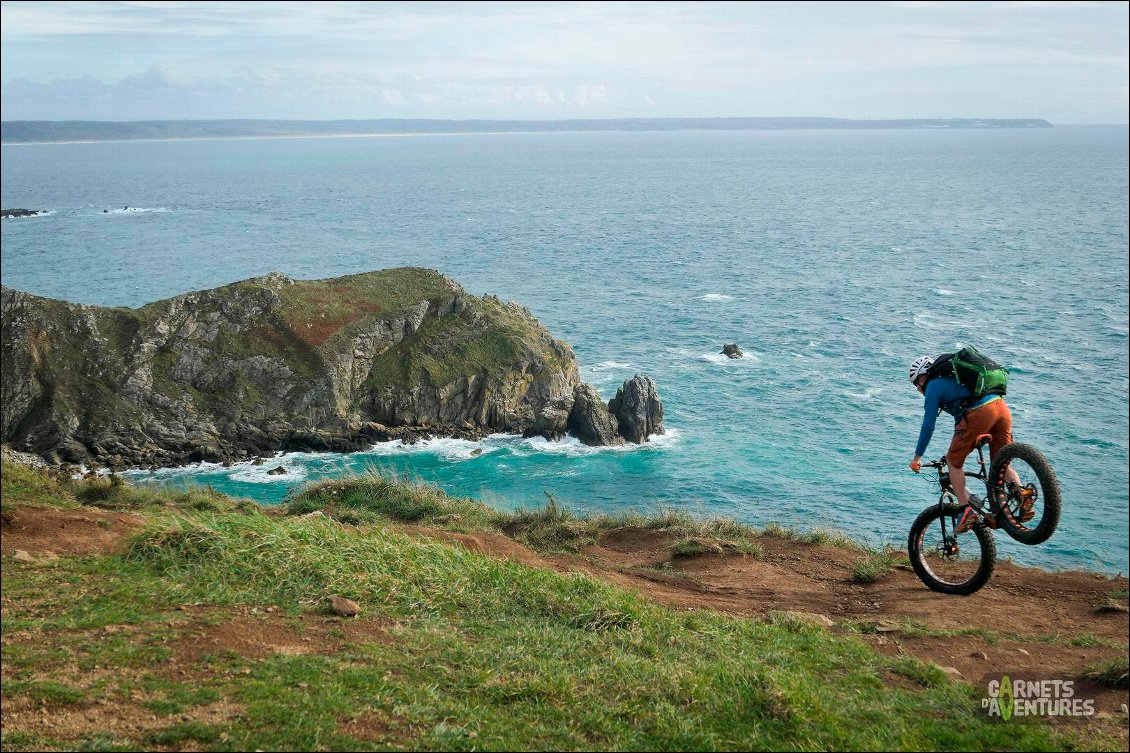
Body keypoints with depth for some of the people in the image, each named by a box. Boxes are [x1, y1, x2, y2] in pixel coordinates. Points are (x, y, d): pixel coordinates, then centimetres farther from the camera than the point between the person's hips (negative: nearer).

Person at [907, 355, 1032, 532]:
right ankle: (1023, 493, -4)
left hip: (978, 413, -8)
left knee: (954, 461, 10)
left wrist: (917, 457, 18)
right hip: (1001, 406, 8)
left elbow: (928, 426, 7)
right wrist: (959, 444, 56)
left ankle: (966, 511, 6)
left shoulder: (933, 387, 11)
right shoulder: (952, 378, 35)